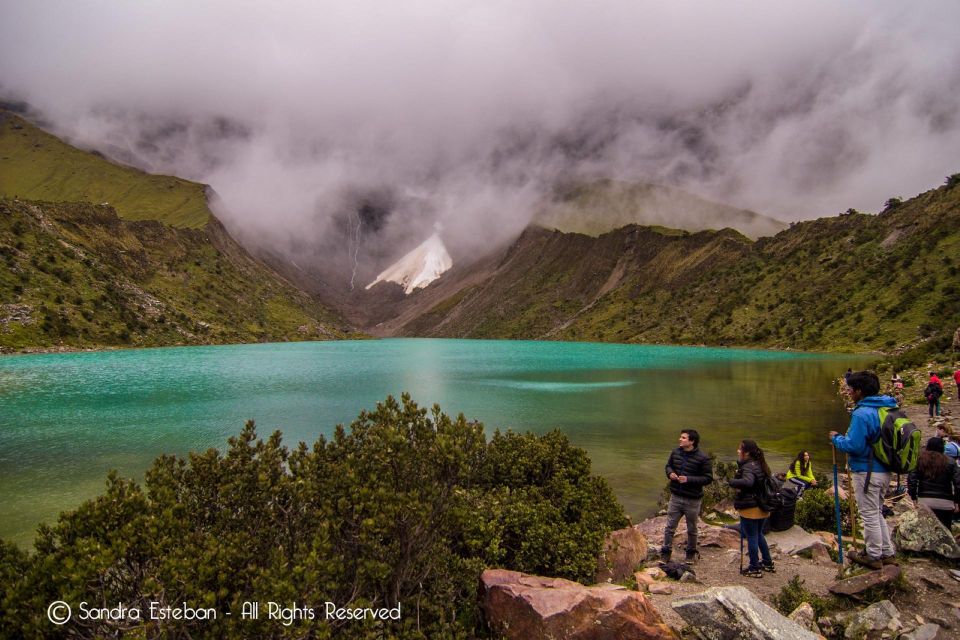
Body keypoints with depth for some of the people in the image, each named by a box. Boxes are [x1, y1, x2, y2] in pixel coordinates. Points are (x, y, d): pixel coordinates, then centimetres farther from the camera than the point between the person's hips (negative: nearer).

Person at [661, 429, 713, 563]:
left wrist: (689, 479, -24)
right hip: (675, 497, 3)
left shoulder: (703, 458, -15)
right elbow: (668, 466, 15)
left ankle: (691, 554, 33)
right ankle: (665, 554, 17)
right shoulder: (675, 452, 0)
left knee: (692, 529, 15)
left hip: (692, 500, -3)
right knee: (670, 527, 6)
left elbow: (708, 478, -14)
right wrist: (670, 473, -9)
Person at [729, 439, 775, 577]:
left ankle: (755, 569, 10)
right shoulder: (759, 465, 9)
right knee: (759, 535, 24)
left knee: (751, 537, 2)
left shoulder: (749, 467, -20)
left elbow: (747, 482, -40)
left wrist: (731, 481, -27)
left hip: (750, 508, -10)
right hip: (762, 507, 10)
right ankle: (768, 563, 34)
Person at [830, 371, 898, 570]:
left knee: (870, 515, 4)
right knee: (877, 513, 21)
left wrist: (836, 438, -6)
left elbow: (853, 446, -24)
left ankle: (874, 556, 15)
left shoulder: (862, 414, -22)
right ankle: (887, 553, 28)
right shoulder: (887, 409, 7)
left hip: (867, 472, -9)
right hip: (884, 471, 9)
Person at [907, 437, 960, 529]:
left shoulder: (920, 460, 4)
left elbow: (911, 479, -3)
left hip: (924, 501, 1)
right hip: (945, 504, -1)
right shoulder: (950, 463, 3)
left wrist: (913, 497, 4)